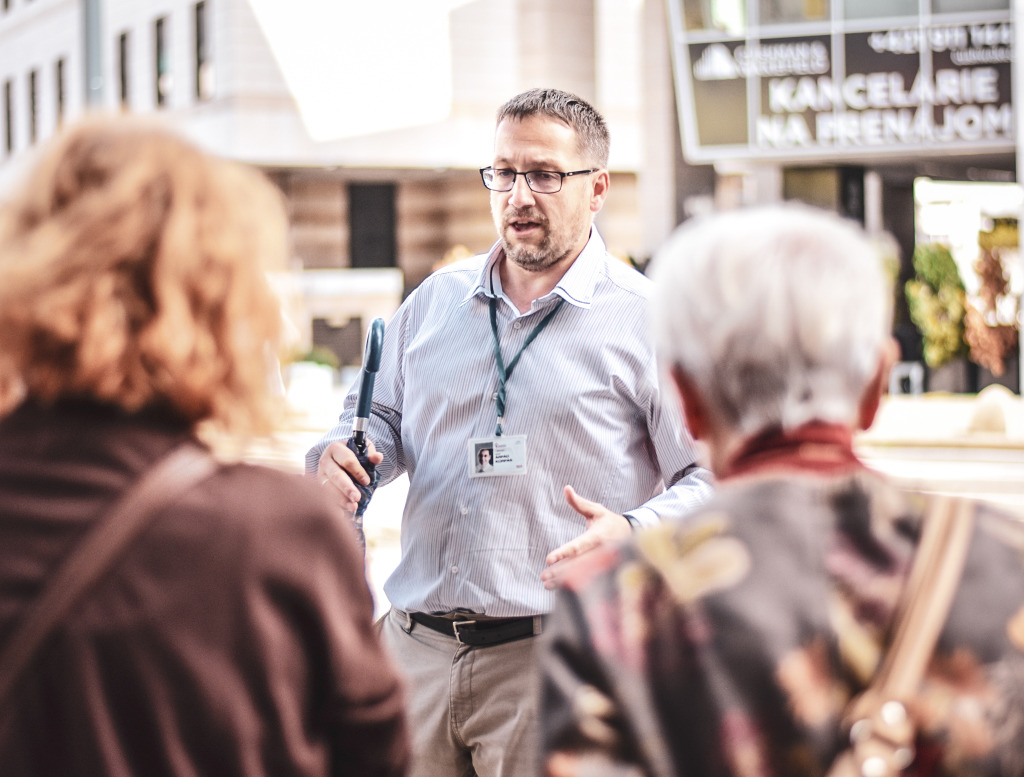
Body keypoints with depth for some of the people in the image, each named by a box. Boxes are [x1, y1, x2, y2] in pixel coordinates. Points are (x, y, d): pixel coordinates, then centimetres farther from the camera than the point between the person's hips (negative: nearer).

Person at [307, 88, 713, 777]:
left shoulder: (647, 319, -2)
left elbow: (713, 479, -6)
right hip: (415, 644, 4)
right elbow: (381, 421, 24)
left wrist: (631, 535, -24)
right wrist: (339, 456, 1)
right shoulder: (433, 301, 13)